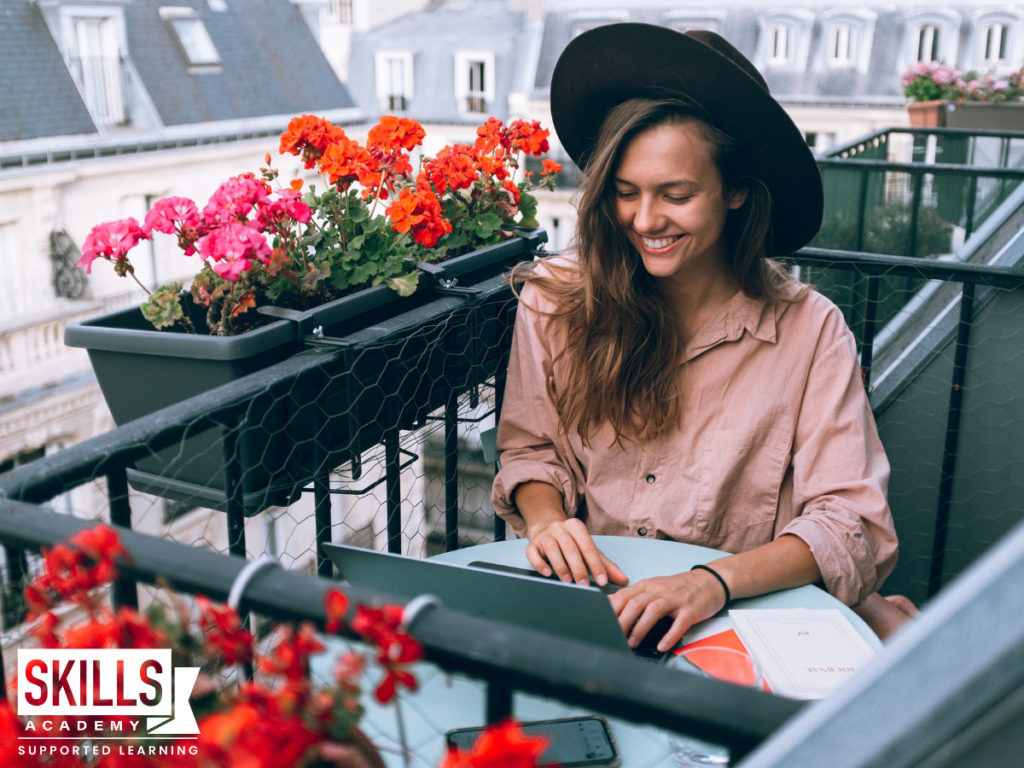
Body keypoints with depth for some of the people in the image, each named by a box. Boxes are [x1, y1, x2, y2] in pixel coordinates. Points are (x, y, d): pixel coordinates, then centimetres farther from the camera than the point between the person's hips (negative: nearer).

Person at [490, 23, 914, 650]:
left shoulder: (809, 331, -8)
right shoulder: (554, 299, -3)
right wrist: (545, 519, -13)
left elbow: (852, 524, -12)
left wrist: (716, 582, -28)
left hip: (742, 616, -1)